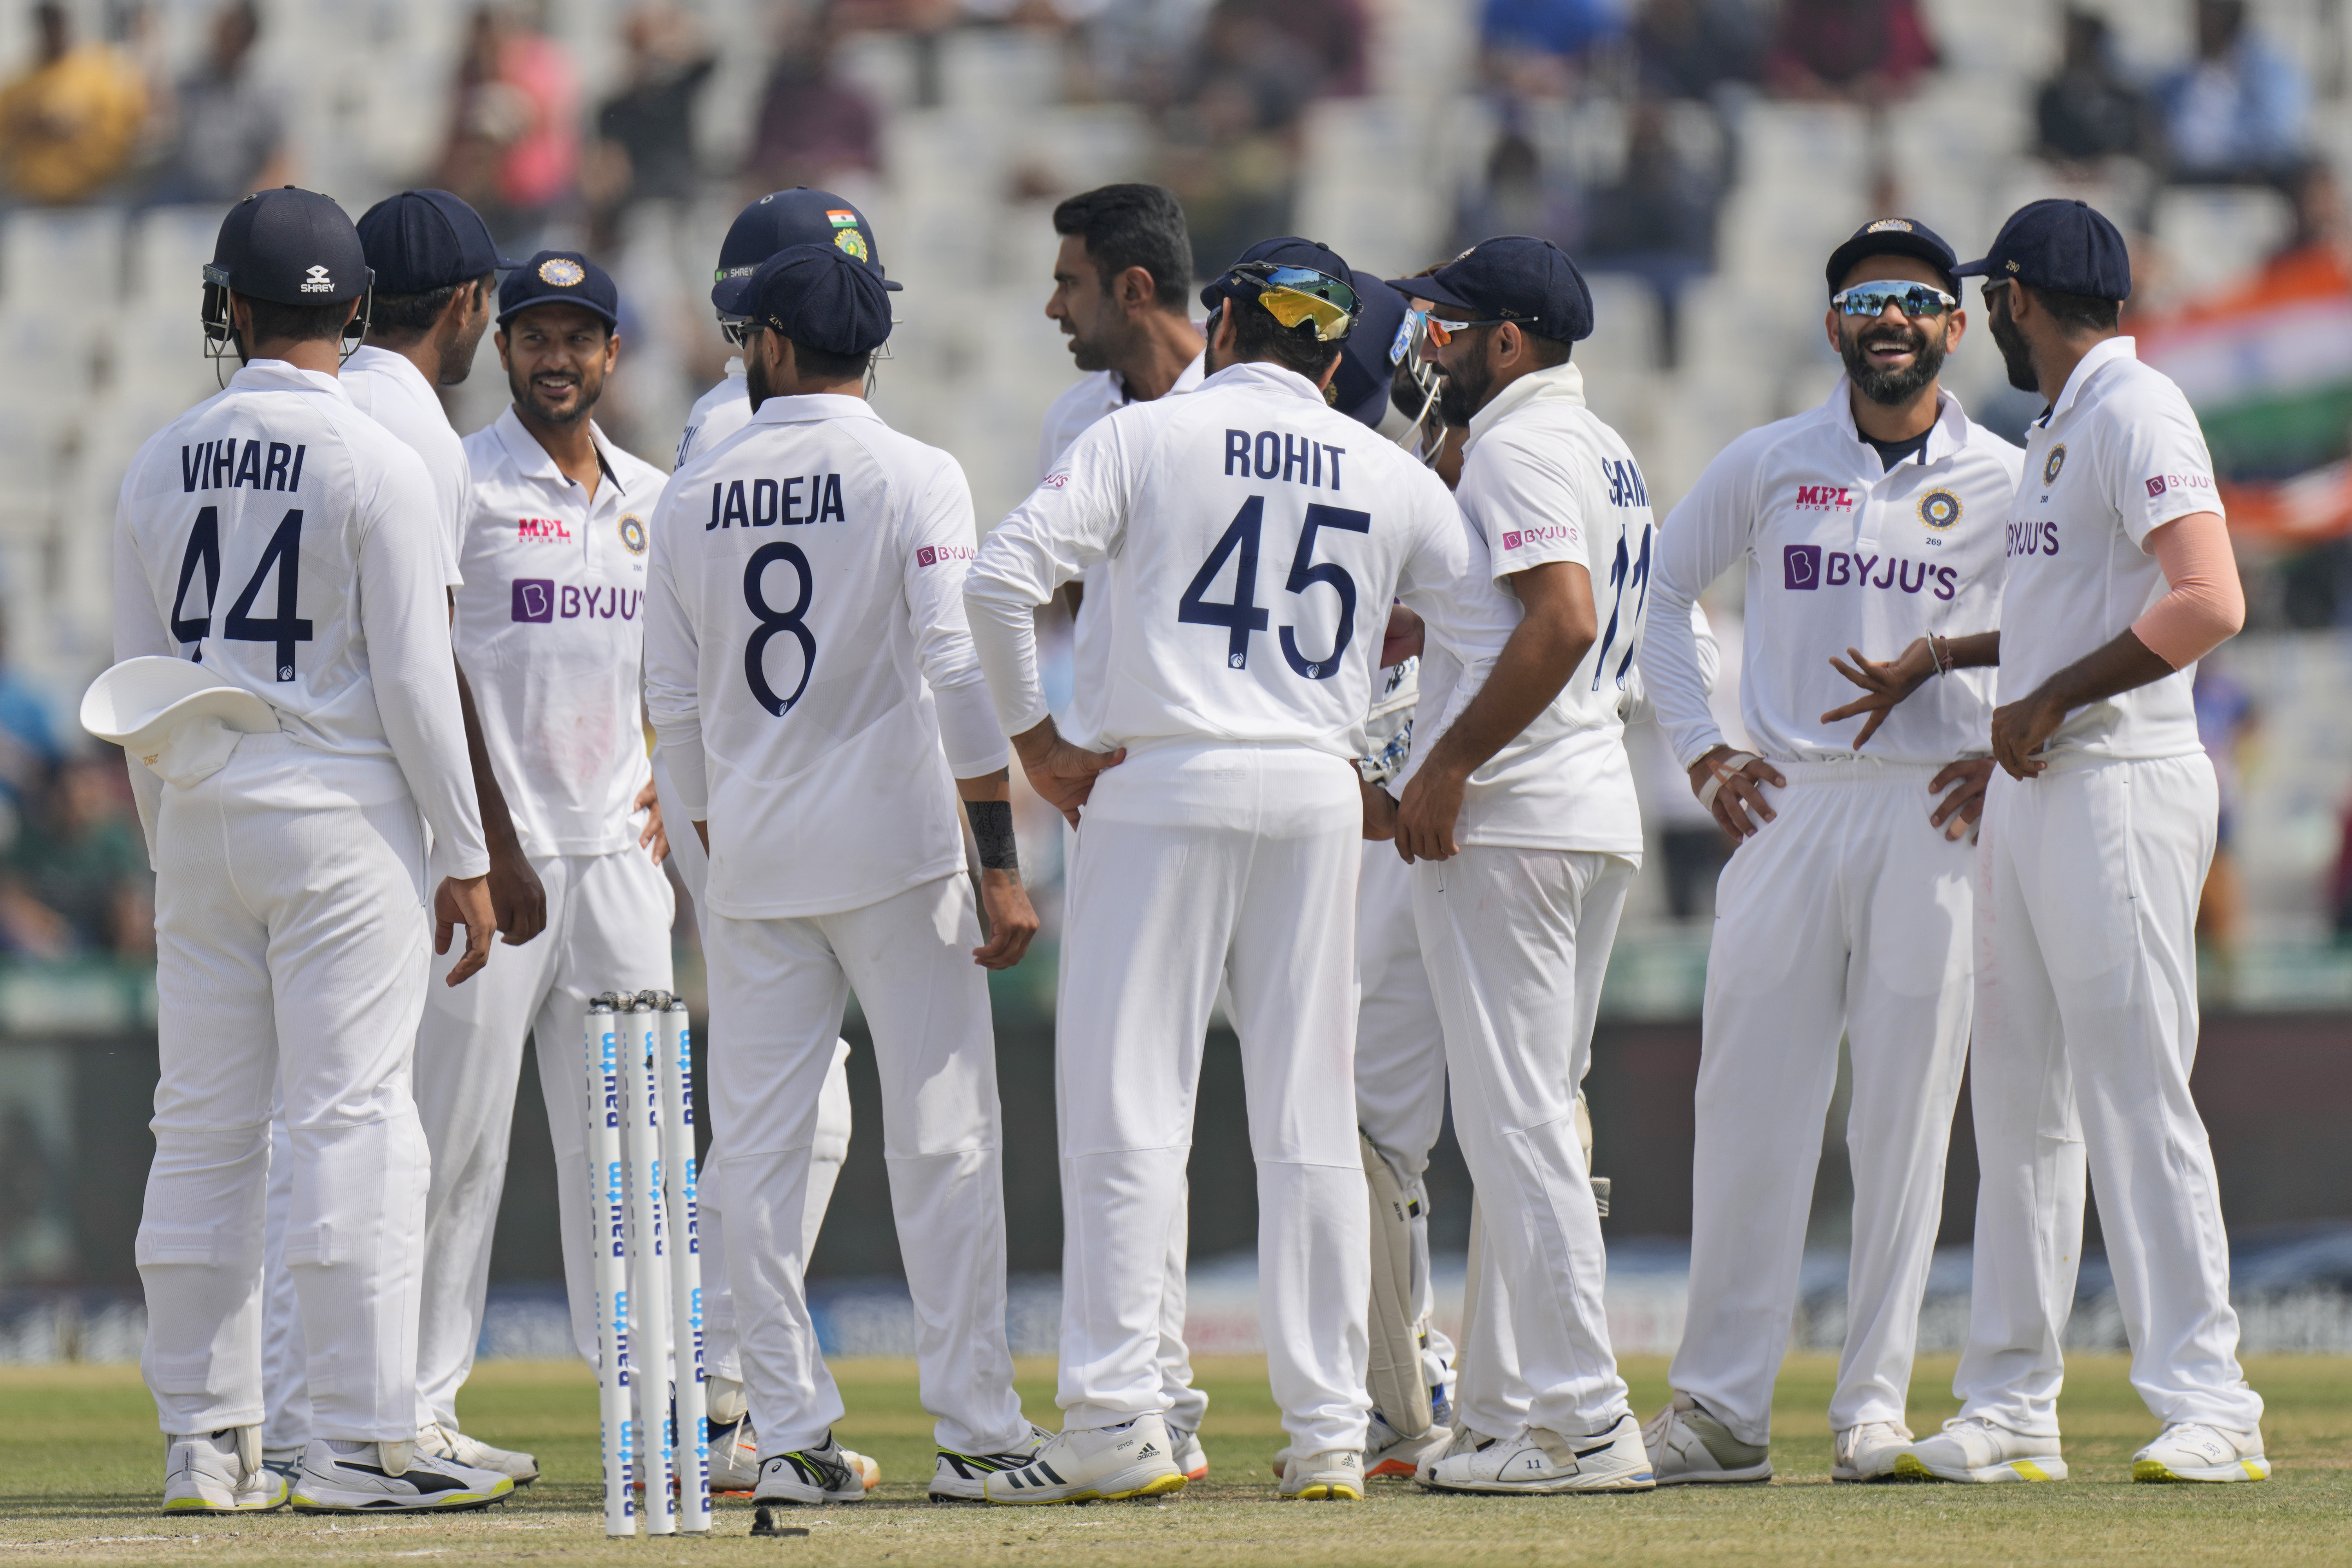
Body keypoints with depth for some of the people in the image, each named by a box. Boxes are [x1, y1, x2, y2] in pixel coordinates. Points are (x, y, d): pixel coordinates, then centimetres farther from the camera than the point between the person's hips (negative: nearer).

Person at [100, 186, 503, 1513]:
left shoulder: (162, 466, 7)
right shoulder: (374, 461, -8)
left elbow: (139, 688, 10)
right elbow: (415, 677, -10)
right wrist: (468, 859, -5)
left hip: (199, 817, 5)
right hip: (340, 811, -5)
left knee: (205, 1132, 8)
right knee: (356, 1120, -5)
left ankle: (206, 1441, 10)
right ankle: (362, 1443, -9)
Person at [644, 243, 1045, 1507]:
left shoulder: (693, 495, 6)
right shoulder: (914, 478, -5)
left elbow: (673, 700, 9)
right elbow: (958, 673, -12)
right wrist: (1000, 864, -11)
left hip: (752, 856, 3)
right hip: (895, 849, -3)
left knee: (758, 1151, 5)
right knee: (940, 1136, 0)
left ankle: (790, 1437, 2)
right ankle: (976, 1433, -2)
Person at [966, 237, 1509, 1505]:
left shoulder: (1146, 437, 0)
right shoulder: (1392, 479, 10)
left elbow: (1002, 575, -10)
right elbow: (1498, 642, 11)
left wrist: (1033, 738, -2)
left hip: (1160, 787, -3)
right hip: (1315, 798, 3)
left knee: (1126, 1109, -3)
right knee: (1311, 1124, 6)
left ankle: (1117, 1422, -9)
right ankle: (1327, 1434, 6)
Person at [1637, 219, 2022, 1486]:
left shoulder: (2007, 485, 6)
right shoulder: (1765, 466, 9)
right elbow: (1656, 591, 18)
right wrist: (1696, 749, 8)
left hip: (1934, 814, -1)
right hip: (1784, 810, 1)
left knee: (1906, 1120, -1)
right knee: (1749, 1108, -3)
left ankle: (1876, 1408, 3)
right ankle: (1719, 1406, 0)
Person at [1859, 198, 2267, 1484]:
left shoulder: (2136, 414, -12)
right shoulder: (2055, 429, 19)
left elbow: (2211, 604, -24)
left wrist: (2049, 702, -19)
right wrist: (1944, 658, 30)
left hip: (2120, 788, -10)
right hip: (2029, 794, 10)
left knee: (2135, 1097, -12)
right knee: (2020, 1100, 10)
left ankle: (2208, 1408, -11)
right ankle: (2010, 1412, 14)